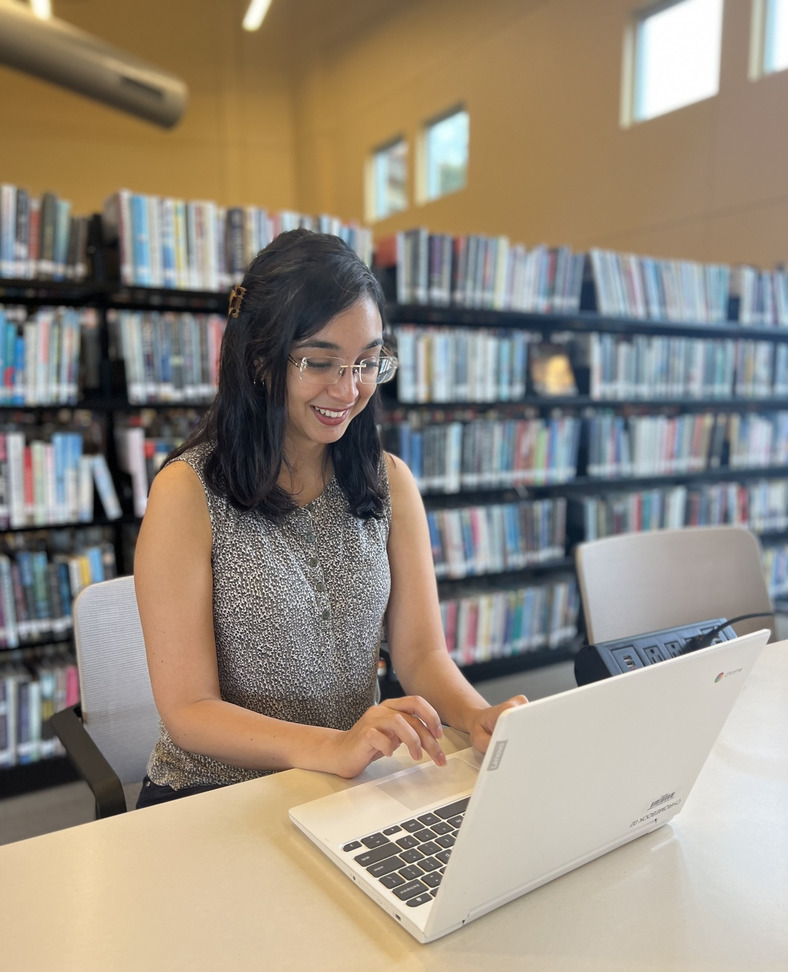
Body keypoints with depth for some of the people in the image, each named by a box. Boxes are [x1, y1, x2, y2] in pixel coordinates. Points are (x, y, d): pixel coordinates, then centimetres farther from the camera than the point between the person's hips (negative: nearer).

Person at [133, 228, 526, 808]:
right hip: (215, 797, -2)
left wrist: (477, 715, -22)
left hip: (358, 785, 3)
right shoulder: (188, 492, -13)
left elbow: (421, 651, -1)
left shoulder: (391, 482, 2)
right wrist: (332, 748, -30)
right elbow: (188, 712, -14)